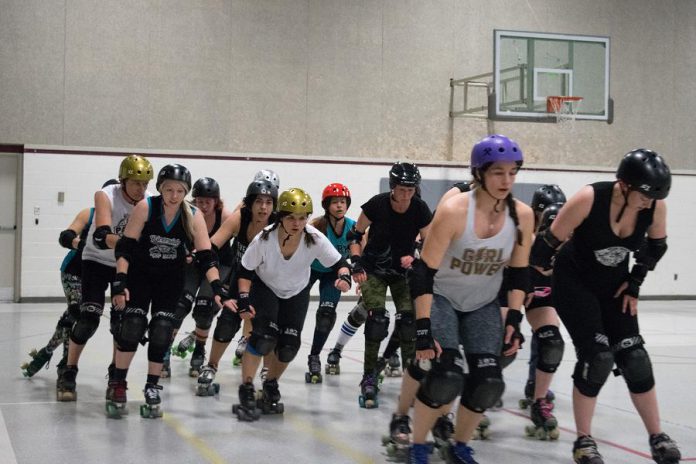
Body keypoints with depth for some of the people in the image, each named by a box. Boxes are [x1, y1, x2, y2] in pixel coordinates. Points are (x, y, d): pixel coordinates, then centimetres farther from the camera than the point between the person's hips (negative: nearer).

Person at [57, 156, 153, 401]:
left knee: (123, 320, -2)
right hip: (97, 261, -3)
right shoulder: (105, 196, -25)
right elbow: (102, 238, -37)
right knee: (89, 318, -12)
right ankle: (68, 375, 3)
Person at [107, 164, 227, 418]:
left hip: (171, 278, 1)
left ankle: (152, 389, 12)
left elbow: (206, 256, -18)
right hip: (140, 273, -1)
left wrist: (217, 287, -30)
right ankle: (118, 386, 4)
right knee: (132, 326, -13)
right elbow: (124, 247, -19)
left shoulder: (194, 216, -17)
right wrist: (120, 282, -27)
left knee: (162, 331, -6)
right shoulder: (145, 207, -21)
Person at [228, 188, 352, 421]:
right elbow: (245, 270, -16)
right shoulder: (264, 239, -29)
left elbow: (339, 263, -20)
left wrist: (344, 276, -42)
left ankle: (271, 385, 25)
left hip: (297, 293, 2)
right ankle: (246, 389, -7)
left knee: (289, 346, -4)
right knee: (264, 336, -23)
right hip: (264, 287, -2)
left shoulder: (315, 239, -27)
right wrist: (243, 298, -27)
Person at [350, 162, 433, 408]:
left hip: (403, 271, 2)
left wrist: (415, 258, -29)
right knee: (377, 318, -16)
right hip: (374, 270, -2)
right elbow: (356, 236, -8)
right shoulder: (377, 205, -20)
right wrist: (357, 263, -20)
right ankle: (369, 381, -5)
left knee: (409, 319, -8)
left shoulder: (420, 210, -15)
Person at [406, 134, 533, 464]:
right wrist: (423, 329, -30)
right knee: (446, 376, -22)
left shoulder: (522, 215, -14)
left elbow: (518, 273, -1)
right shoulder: (453, 210, -27)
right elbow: (424, 272, -26)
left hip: (483, 304, 4)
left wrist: (514, 320, -8)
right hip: (441, 298, -4)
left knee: (489, 382, -9)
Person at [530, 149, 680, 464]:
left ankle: (657, 438, 15)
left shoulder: (656, 207, -18)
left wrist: (634, 283, 3)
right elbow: (550, 242, -20)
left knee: (634, 358, 1)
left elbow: (655, 247, 4)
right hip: (574, 283, -4)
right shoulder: (589, 199, -32)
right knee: (597, 357, -14)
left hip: (614, 285, 4)